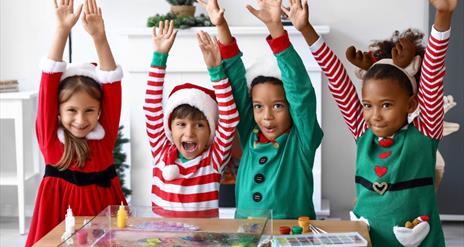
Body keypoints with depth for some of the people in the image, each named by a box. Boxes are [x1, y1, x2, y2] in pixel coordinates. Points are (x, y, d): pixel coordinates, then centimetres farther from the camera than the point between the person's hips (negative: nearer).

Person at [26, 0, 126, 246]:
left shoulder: (104, 136, -2)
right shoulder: (51, 139, -4)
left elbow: (112, 83, -11)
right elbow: (49, 82, -12)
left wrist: (99, 37, -22)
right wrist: (62, 30, -20)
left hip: (105, 211, 1)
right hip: (60, 227, -1)